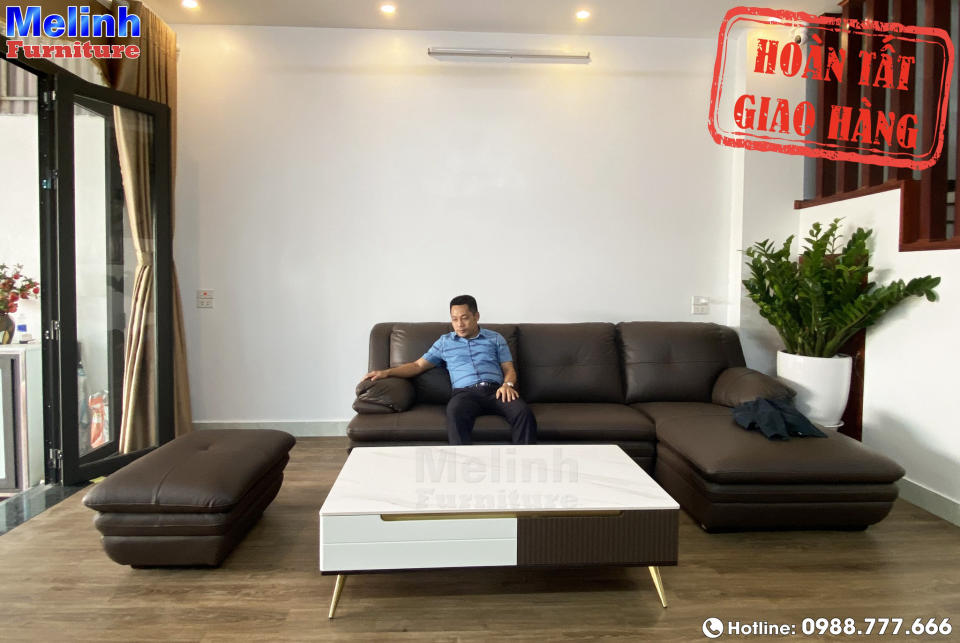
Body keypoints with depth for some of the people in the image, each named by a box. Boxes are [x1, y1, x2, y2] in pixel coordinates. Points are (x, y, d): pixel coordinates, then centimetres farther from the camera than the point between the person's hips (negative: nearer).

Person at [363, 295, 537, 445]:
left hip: (496, 390, 1)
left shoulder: (495, 338, 22)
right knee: (455, 412, -40)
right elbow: (418, 365, 22)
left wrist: (507, 384, -6)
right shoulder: (444, 342, 24)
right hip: (465, 392, -1)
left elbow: (509, 369, 18)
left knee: (523, 412, -33)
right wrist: (387, 372, 9)